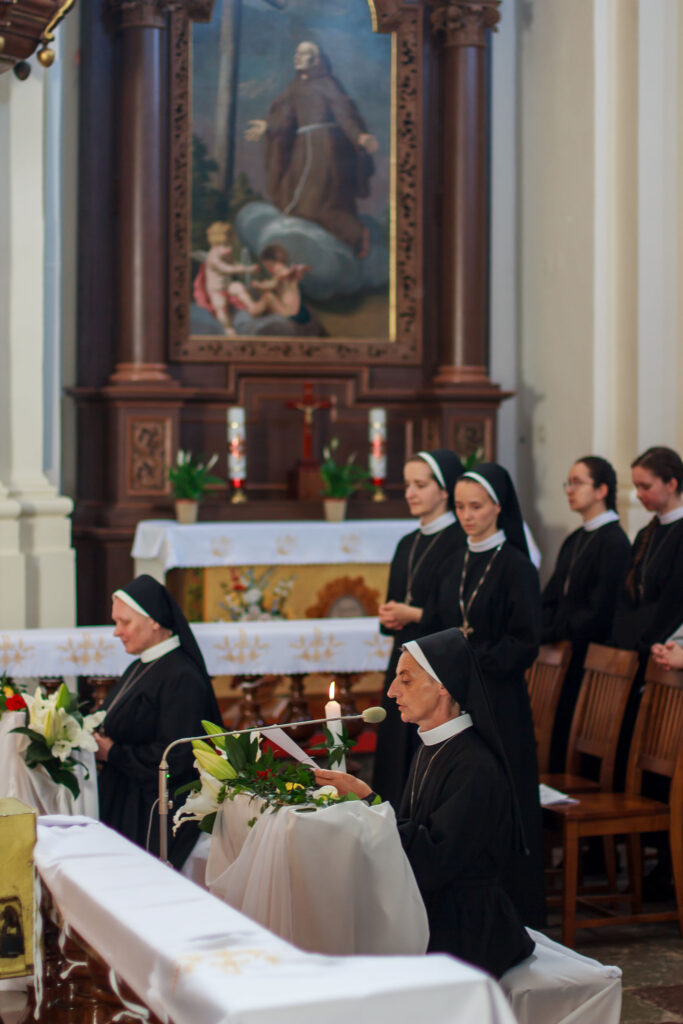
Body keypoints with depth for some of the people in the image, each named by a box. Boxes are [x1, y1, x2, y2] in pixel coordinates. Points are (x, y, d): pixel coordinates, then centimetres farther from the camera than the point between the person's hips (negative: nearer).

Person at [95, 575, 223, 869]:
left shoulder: (182, 678, -15)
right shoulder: (138, 669, 14)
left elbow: (176, 756, -22)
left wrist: (113, 754, -15)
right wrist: (97, 740, -1)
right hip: (123, 804, 9)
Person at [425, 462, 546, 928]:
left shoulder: (515, 566, -6)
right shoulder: (453, 566, 13)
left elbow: (525, 643, -10)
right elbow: (436, 629, 18)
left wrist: (473, 658, -17)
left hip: (499, 702, -6)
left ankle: (514, 913, 5)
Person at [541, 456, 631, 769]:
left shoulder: (614, 541, -10)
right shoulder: (574, 540, 17)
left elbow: (599, 611, -15)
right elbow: (551, 597, 16)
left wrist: (550, 634, -13)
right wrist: (542, 630, -3)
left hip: (589, 655, -8)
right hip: (561, 651, 8)